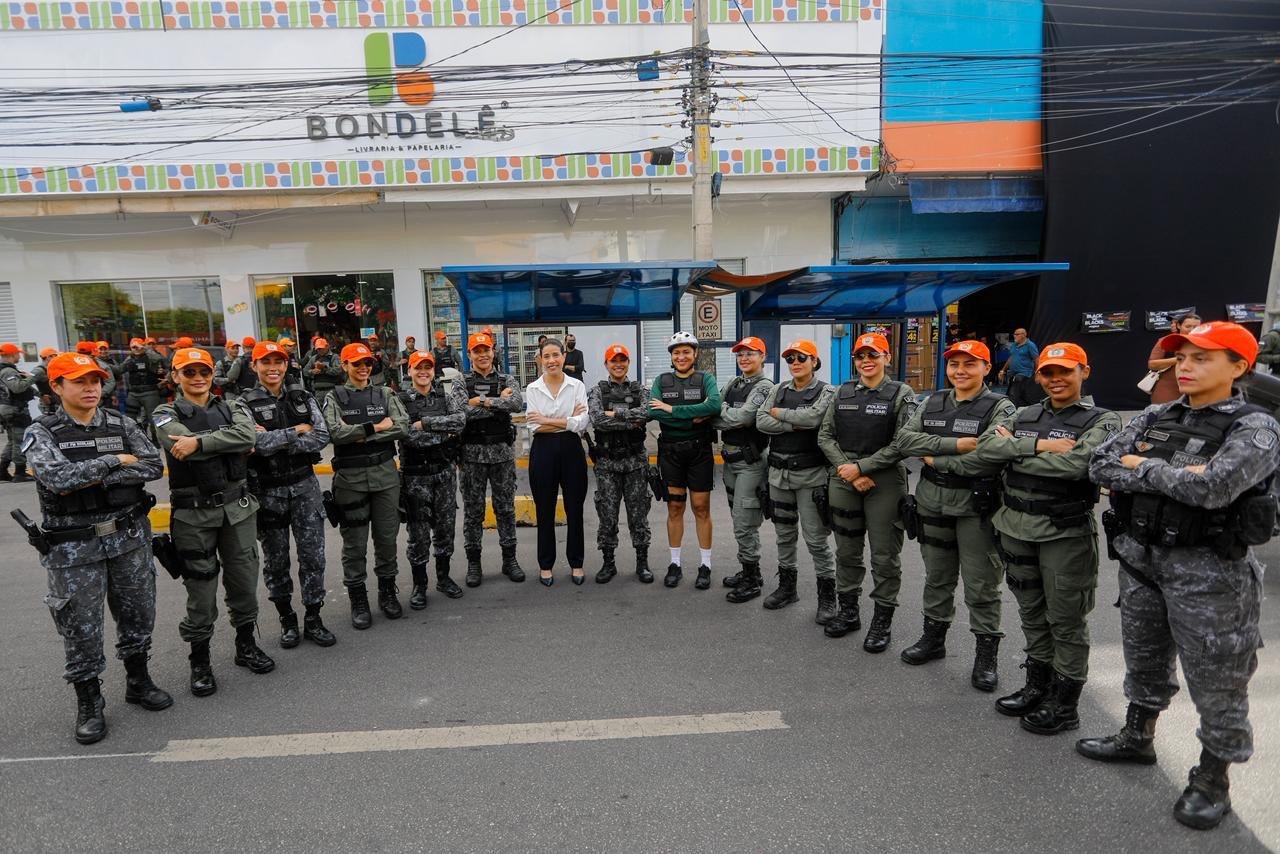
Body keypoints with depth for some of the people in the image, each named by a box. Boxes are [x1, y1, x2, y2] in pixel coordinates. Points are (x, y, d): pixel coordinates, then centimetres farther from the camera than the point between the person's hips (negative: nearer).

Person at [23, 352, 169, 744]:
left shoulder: (122, 424, 2)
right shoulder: (41, 432, -6)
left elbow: (153, 465, -9)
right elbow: (57, 478, -22)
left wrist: (94, 478, -17)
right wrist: (115, 461, -14)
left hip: (129, 538, 3)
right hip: (75, 548, -3)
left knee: (137, 614, 14)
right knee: (81, 628, 6)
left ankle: (138, 682, 35)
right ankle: (89, 705, 25)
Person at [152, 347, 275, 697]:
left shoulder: (232, 407, 9)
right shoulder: (166, 414, 1)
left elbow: (247, 435, -14)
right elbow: (204, 446, -19)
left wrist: (199, 442, -18)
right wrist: (233, 441, -12)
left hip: (238, 507, 3)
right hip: (194, 513, -3)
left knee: (244, 579, 11)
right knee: (200, 586, 4)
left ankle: (246, 645, 30)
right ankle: (199, 661, 22)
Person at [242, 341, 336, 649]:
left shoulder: (302, 397, 4)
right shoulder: (246, 402, -5)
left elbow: (322, 437, -10)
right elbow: (257, 442, -21)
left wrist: (274, 441, -15)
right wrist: (296, 431, -13)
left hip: (304, 486, 2)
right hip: (267, 490, -2)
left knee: (313, 555, 4)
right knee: (275, 559, 11)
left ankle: (313, 619, 17)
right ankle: (287, 619, 28)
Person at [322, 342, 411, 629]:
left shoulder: (385, 394, 7)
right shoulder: (335, 398, 2)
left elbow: (403, 427, -7)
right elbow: (336, 432, -15)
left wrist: (361, 435, -13)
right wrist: (376, 426, -15)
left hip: (385, 474, 2)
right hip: (350, 477, -2)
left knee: (387, 536, 10)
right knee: (355, 542, 5)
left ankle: (387, 592, 26)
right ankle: (358, 600, 18)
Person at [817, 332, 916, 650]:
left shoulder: (901, 394, -3)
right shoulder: (843, 392, 7)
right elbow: (825, 435, 4)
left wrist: (861, 467, -14)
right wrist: (847, 470, -9)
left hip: (885, 482, -3)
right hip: (843, 480, 4)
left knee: (885, 555, 4)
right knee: (847, 550, 13)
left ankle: (882, 620, 19)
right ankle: (848, 611, 29)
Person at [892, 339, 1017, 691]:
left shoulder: (1000, 407, -8)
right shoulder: (932, 403, 7)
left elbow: (990, 458, -23)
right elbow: (903, 440, -7)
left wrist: (937, 459, -14)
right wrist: (955, 444, -17)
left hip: (977, 505, -5)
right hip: (933, 501, 5)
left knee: (981, 584, 5)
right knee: (937, 577, 18)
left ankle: (986, 655, 20)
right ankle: (933, 638, 34)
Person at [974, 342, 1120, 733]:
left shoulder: (1101, 420, -5)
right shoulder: (1024, 416, 10)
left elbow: (1075, 463, -24)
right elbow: (985, 445, -6)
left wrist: (1014, 449, -13)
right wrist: (1040, 445, -18)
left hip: (1065, 532, -5)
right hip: (1016, 526, 5)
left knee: (1066, 620, 7)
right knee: (1031, 612, 17)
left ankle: (1064, 706, 22)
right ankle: (1037, 687, 34)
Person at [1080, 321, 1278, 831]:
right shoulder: (1154, 418, 5)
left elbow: (1212, 488, -27)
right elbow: (1100, 467, -5)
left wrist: (1142, 467, -13)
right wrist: (1172, 475, -16)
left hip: (1208, 573, -5)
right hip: (1140, 560, 6)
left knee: (1216, 682, 7)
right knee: (1144, 660, 21)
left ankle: (1212, 780, 26)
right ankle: (1137, 739, 40)